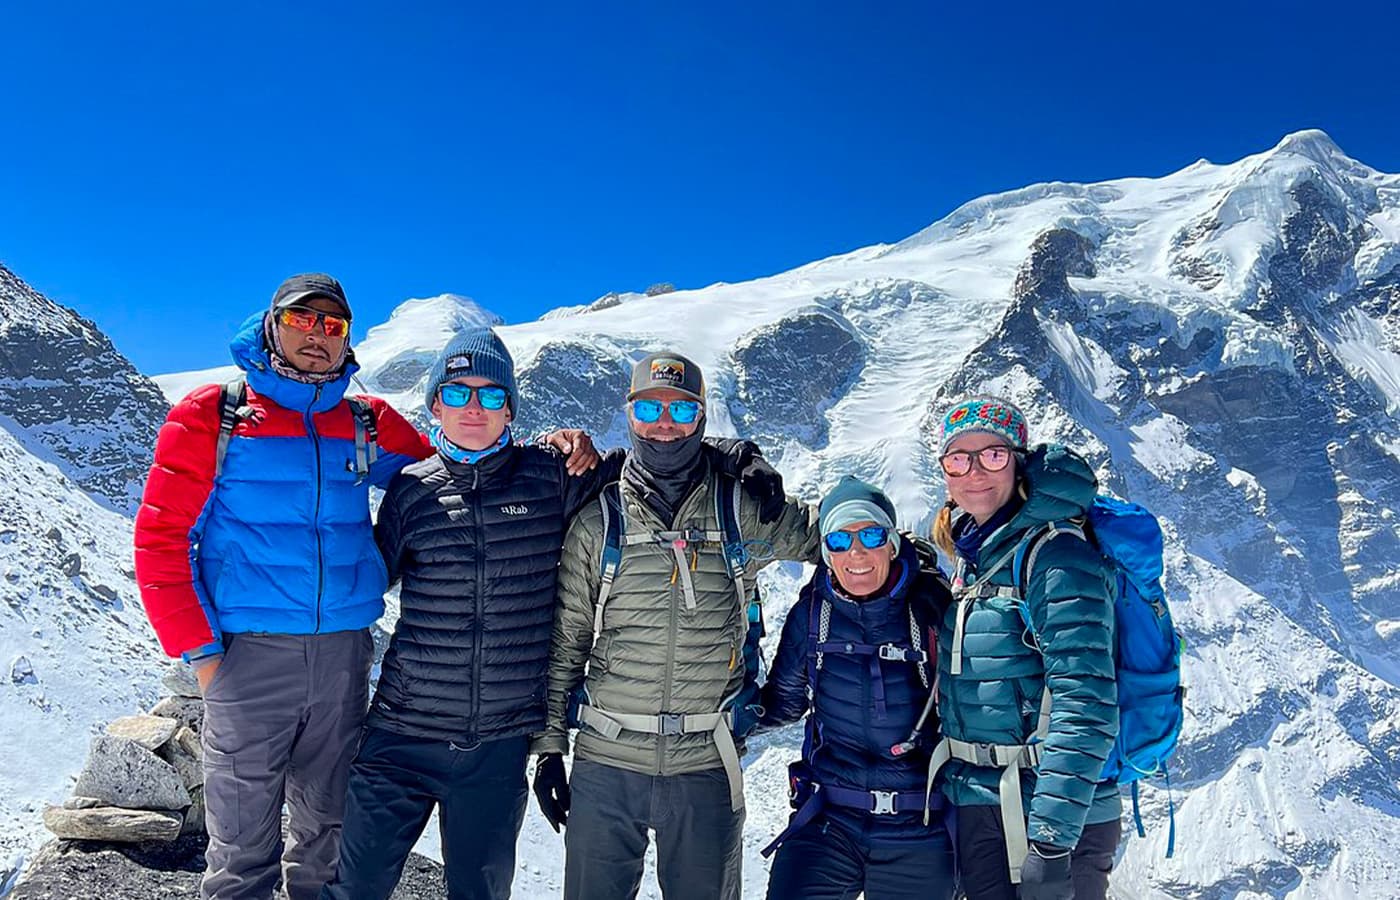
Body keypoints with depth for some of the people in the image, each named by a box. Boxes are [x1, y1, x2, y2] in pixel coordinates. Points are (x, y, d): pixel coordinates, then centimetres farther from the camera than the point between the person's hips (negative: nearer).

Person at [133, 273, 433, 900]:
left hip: (344, 656, 3)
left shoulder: (370, 425, 8)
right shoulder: (210, 416, 0)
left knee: (329, 833, 15)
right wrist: (198, 649, -7)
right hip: (249, 654, -3)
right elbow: (161, 538, -2)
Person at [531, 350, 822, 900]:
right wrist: (549, 747, 6)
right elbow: (564, 644, 7)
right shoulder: (596, 523, 3)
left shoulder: (744, 516, 2)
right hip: (606, 763, 0)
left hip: (705, 769, 0)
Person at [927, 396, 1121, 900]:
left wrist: (1051, 842, -26)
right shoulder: (972, 556, 8)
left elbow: (1085, 706, -22)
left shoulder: (1057, 556, -15)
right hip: (977, 811, 7)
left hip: (1054, 820, -7)